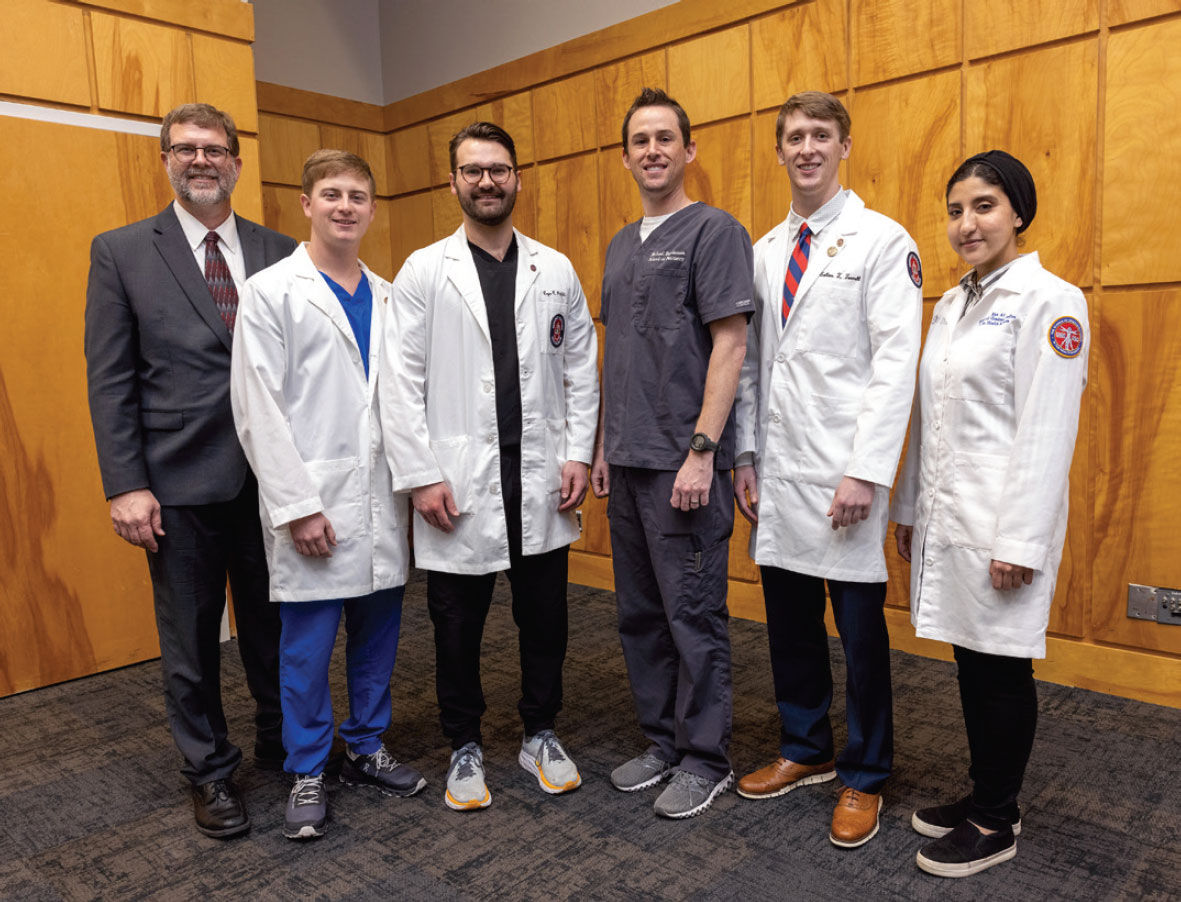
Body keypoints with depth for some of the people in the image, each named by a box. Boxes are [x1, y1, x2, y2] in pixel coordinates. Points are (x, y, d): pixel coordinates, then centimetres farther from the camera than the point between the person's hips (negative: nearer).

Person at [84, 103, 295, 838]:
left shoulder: (280, 254, 6)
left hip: (269, 476, 2)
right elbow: (110, 380, -1)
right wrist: (125, 485, -8)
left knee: (274, 625, 14)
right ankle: (211, 772, 30)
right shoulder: (122, 252, 2)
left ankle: (282, 743, 36)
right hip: (179, 482, -1)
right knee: (191, 639, 11)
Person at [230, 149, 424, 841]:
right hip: (312, 500, -4)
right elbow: (258, 408, -8)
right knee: (309, 641, 4)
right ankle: (308, 772, 23)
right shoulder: (271, 291, -3)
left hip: (381, 498, 5)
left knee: (379, 630, 12)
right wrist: (297, 505, -13)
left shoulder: (387, 297, 12)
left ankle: (368, 748, 31)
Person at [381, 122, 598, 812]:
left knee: (545, 616, 11)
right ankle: (466, 747, 29)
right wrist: (420, 475, -9)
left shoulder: (557, 270, 8)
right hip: (459, 482, -2)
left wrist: (579, 454, -1)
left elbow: (582, 369, 8)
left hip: (541, 477, 2)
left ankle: (542, 735, 32)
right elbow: (402, 381, -3)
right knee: (458, 624, 9)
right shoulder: (424, 271, 1)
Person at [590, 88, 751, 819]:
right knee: (640, 614, 14)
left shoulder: (714, 230, -4)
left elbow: (729, 345, -12)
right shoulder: (620, 245, 18)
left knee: (693, 615, 1)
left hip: (682, 462, -8)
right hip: (626, 460, 8)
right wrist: (604, 445, 15)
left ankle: (706, 759, 17)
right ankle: (663, 742, 29)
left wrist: (701, 451, -18)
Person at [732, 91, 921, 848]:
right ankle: (806, 750, 33)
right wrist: (746, 457, 9)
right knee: (789, 617, 13)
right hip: (778, 472, 5)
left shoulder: (882, 241, -3)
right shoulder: (765, 251, 14)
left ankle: (864, 778, 23)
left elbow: (896, 364, -11)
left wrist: (865, 471, -17)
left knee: (859, 627, 5)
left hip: (843, 472, -5)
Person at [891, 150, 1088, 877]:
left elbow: (1048, 433, -15)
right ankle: (982, 795, 31)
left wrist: (1021, 540, -17)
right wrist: (911, 506, 15)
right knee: (970, 660, 15)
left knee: (1002, 667, 4)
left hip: (1000, 520, -7)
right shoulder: (952, 305, 12)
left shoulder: (1049, 301, -10)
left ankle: (996, 823, 20)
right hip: (945, 515, 7)